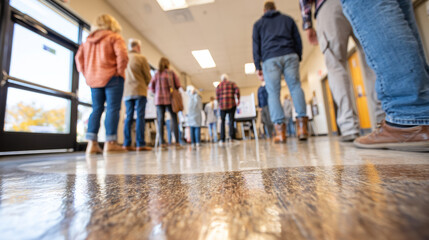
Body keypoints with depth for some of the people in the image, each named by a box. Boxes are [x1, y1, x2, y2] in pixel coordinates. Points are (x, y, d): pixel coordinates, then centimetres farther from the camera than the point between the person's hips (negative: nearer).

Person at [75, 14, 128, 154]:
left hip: (94, 79, 6)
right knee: (112, 108, -7)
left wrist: (86, 73, 14)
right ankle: (110, 143, -9)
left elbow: (79, 56, 15)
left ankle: (92, 143, 4)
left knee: (96, 109, 8)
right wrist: (120, 71, -8)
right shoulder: (115, 37, 2)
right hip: (111, 78, -6)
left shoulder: (88, 40, 20)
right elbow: (122, 54, -15)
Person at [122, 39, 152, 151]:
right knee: (140, 117, -6)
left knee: (128, 117, 5)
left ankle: (127, 144, 4)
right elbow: (148, 76, 0)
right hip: (139, 91, -5)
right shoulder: (141, 58, -1)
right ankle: (140, 144, -9)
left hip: (127, 92, 5)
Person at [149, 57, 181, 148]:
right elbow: (178, 85, 2)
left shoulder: (156, 74, 10)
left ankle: (162, 142, -3)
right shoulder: (171, 73, 3)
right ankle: (177, 142, -5)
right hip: (169, 98, -3)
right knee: (174, 118, -1)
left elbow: (152, 87, 11)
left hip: (159, 99, 3)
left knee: (160, 120, 0)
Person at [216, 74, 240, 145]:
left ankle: (222, 140, 5)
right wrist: (238, 99, 1)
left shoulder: (218, 86, 14)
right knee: (231, 121, 0)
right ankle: (232, 138, -7)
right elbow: (237, 90, -7)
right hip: (231, 104, -1)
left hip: (222, 105, 1)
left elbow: (217, 97, 6)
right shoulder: (232, 83, 10)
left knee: (222, 121, 7)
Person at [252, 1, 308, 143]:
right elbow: (298, 40, 19)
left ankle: (280, 130, -17)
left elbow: (256, 46, 12)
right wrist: (298, 58, 20)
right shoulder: (288, 19, 26)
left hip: (270, 59, -1)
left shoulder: (258, 24, 23)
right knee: (296, 87, -2)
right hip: (290, 56, 2)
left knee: (273, 93, -7)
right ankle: (302, 124, -16)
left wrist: (257, 66, 9)